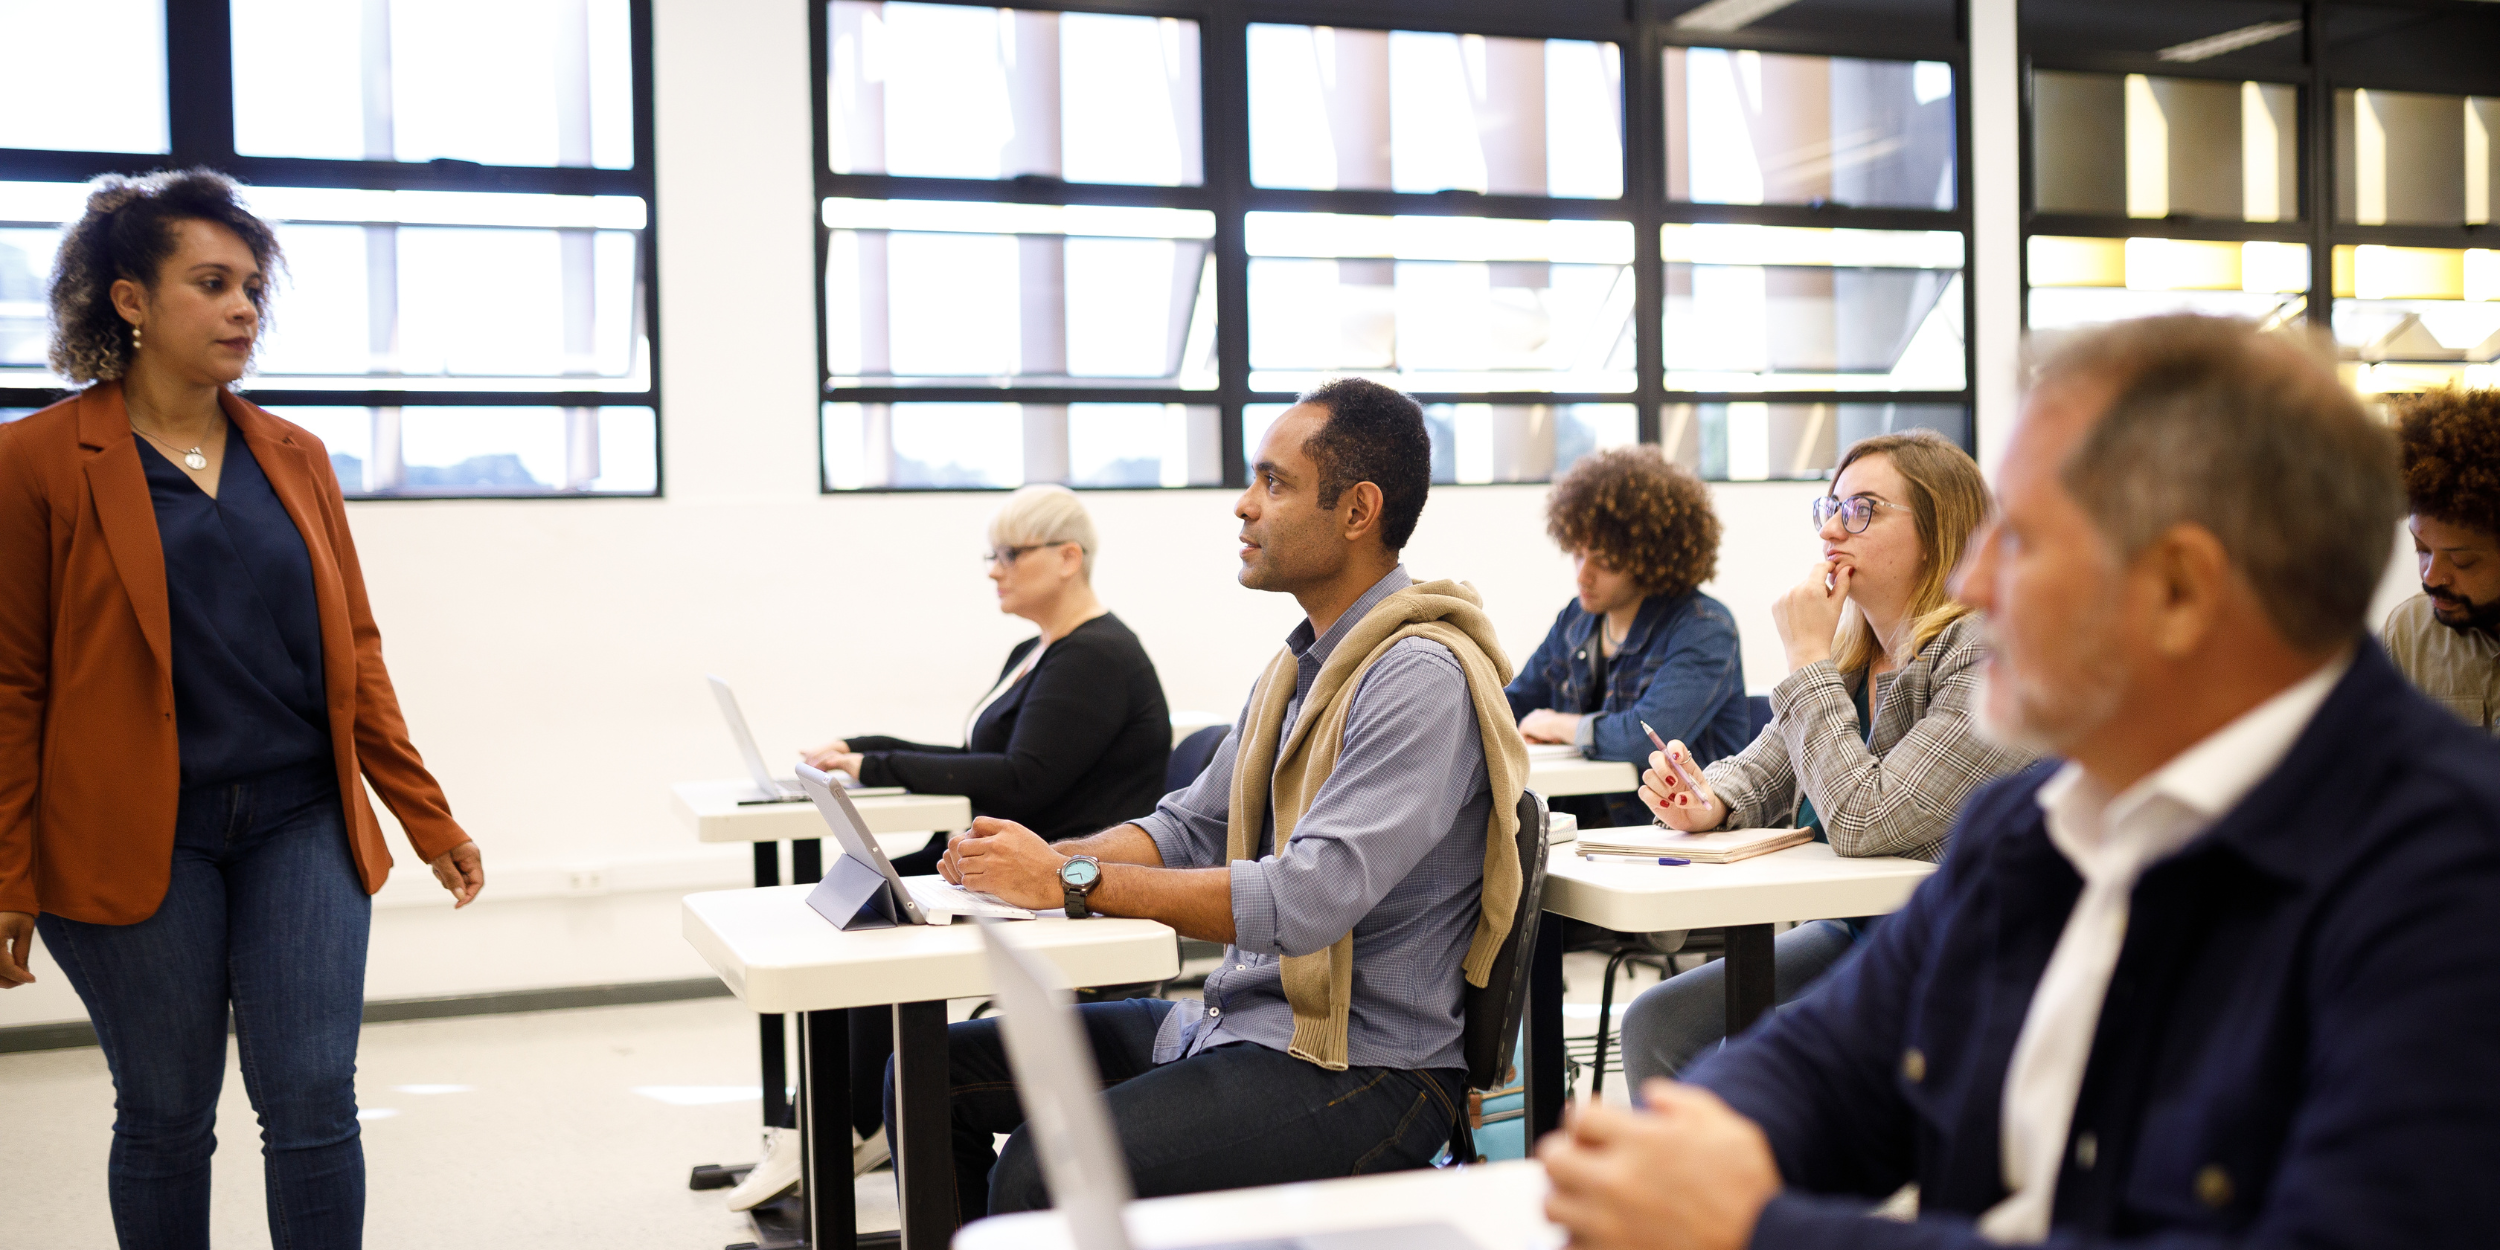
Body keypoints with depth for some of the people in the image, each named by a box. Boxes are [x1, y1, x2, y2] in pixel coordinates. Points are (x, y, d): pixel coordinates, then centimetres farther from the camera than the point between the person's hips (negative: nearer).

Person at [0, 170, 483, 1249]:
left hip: (302, 825, 3)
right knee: (165, 1116, 8)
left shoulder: (295, 459, 9)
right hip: (136, 839, -3)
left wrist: (428, 817, 8)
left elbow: (354, 648, 11)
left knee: (314, 1102, 1)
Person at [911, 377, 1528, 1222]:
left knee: (1043, 1176, -27)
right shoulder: (1302, 663, 13)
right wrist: (1032, 859, -2)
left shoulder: (1421, 677, -18)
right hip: (1235, 1021, 9)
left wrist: (1074, 881, -23)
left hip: (1364, 1067, -9)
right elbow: (1193, 829, 17)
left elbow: (1310, 898, -27)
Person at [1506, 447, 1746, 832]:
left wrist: (1559, 725, -7)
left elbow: (1649, 737, -25)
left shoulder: (1703, 629, -11)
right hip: (1578, 822, 7)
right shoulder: (1574, 620, 13)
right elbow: (1512, 706, 23)